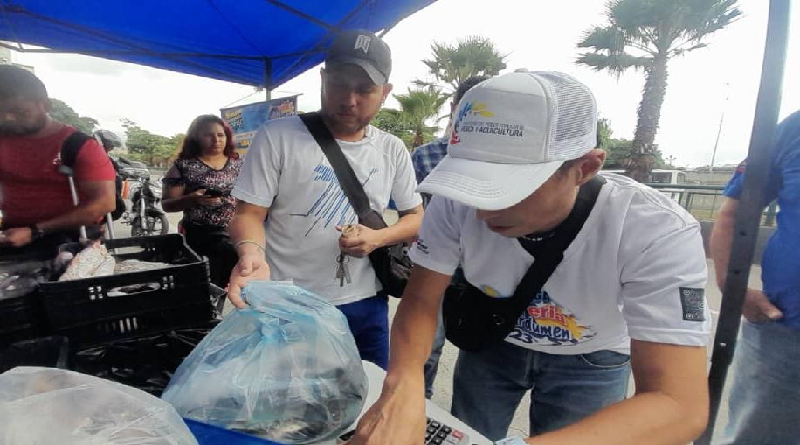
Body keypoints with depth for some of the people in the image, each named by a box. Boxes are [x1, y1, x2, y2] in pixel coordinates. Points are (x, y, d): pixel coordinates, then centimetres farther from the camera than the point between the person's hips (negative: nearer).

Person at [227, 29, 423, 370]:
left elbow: (416, 217, 8)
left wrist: (377, 238, -12)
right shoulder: (277, 136, -8)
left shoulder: (392, 150, 2)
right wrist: (251, 252, -30)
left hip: (365, 306, 4)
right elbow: (249, 214, -8)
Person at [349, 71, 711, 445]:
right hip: (491, 343, 2)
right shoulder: (455, 204, -28)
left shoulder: (661, 233, -34)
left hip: (589, 362, -1)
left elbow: (679, 405, -38)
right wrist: (403, 384, -41)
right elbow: (421, 300, -19)